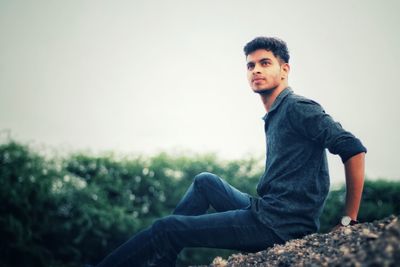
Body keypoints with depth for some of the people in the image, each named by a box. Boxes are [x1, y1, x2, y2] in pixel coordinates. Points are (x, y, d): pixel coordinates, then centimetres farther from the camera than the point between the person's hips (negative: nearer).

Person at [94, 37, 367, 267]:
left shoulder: (298, 107, -10)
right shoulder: (274, 116, 18)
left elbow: (354, 150, -18)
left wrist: (350, 219, -15)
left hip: (278, 225, -9)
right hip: (265, 211, 9)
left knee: (167, 227, -7)